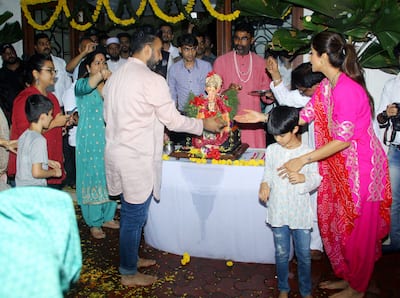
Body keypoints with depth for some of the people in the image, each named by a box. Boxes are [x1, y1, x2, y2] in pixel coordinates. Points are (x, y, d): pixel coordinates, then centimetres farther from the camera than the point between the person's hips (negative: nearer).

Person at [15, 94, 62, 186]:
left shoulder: (24, 135, 5)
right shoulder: (39, 140, -21)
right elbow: (36, 172, -25)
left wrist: (47, 162, 13)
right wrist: (54, 172, -10)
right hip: (34, 191, -9)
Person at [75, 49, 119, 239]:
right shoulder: (81, 84, -5)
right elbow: (85, 87, -29)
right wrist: (100, 76, -49)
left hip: (109, 138, 5)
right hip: (90, 140, -4)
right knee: (92, 178, 2)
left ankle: (108, 217, 27)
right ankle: (94, 223, 13)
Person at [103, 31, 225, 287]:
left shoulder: (115, 77, 10)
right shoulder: (152, 80, -16)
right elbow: (174, 121, -12)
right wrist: (204, 124, 3)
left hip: (117, 151, 9)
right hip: (137, 159, -8)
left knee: (131, 213, 21)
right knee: (135, 216, 5)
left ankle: (131, 258, 37)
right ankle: (129, 273, 20)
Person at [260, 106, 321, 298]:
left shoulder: (307, 153, -9)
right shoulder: (272, 150, -1)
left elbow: (316, 180, -4)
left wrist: (303, 178, -24)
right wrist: (264, 184, -10)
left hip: (301, 212, -2)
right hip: (278, 212, 2)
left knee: (304, 255, 11)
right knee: (281, 254, 14)